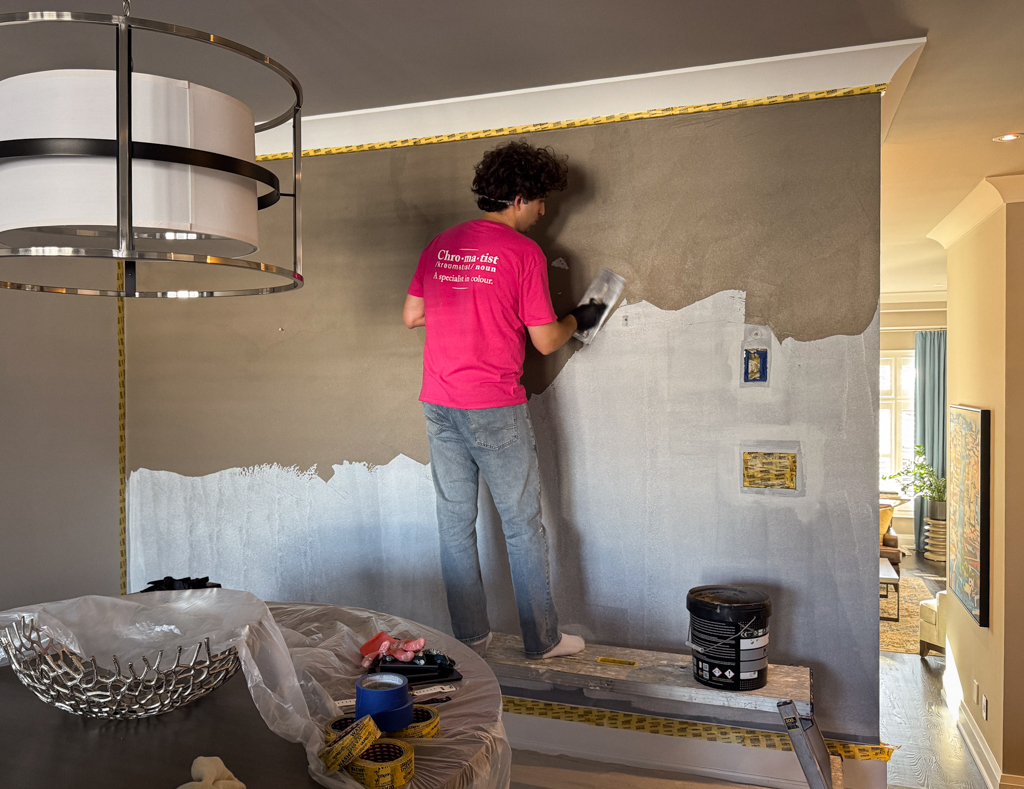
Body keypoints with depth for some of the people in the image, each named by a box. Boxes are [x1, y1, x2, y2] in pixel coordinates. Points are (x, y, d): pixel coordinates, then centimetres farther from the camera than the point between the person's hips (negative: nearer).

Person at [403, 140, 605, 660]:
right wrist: (578, 319, 12)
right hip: (494, 409, -6)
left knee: (455, 524, 11)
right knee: (522, 525, 7)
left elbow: (410, 316, 13)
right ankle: (542, 640, 20)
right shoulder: (523, 252, -8)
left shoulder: (441, 245, 9)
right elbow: (546, 341, -8)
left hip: (439, 404, 6)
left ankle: (470, 639, 22)